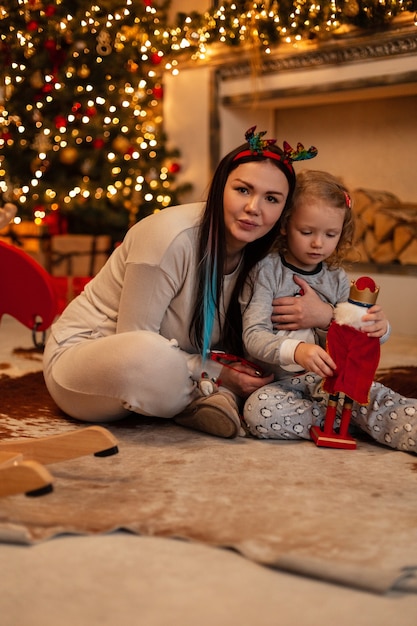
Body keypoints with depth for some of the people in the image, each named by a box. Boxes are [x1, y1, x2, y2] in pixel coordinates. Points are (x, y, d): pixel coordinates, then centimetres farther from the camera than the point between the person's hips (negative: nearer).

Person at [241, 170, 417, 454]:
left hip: (325, 378, 3)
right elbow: (253, 336, -15)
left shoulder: (337, 279, 9)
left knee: (375, 395, -27)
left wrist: (378, 329, -18)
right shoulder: (266, 271, -6)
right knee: (259, 411, -35)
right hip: (276, 380, -3)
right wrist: (295, 351, -36)